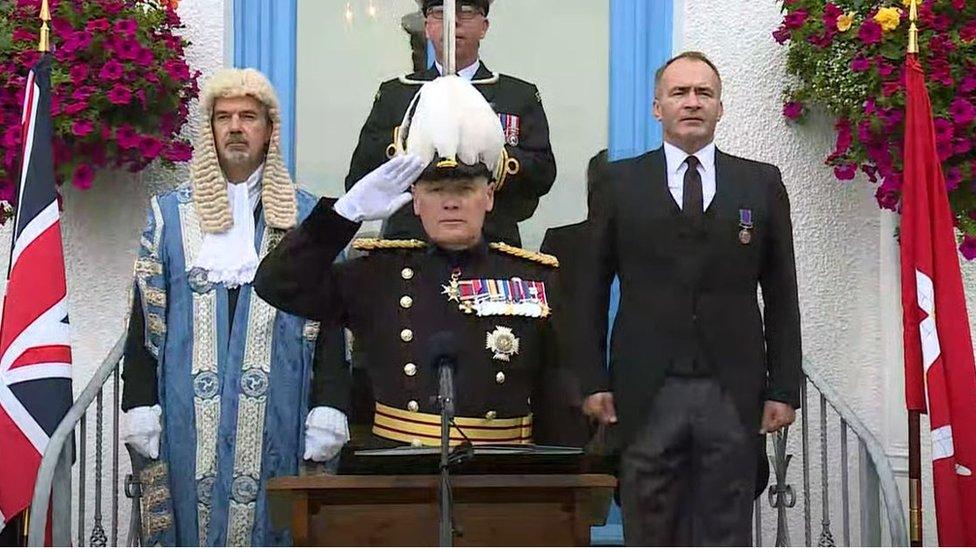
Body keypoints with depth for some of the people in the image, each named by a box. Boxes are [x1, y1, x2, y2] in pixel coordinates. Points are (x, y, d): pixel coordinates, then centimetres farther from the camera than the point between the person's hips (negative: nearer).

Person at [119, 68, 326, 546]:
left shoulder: (304, 216, 8)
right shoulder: (170, 214, 9)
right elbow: (145, 315, 7)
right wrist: (139, 404, -1)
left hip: (274, 413, 0)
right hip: (189, 413, 1)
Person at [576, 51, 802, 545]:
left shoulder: (762, 184, 9)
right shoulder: (618, 183, 7)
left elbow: (781, 295, 8)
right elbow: (592, 290, 6)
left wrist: (784, 388, 2)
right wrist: (594, 381, -1)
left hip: (733, 393, 1)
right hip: (648, 393, 0)